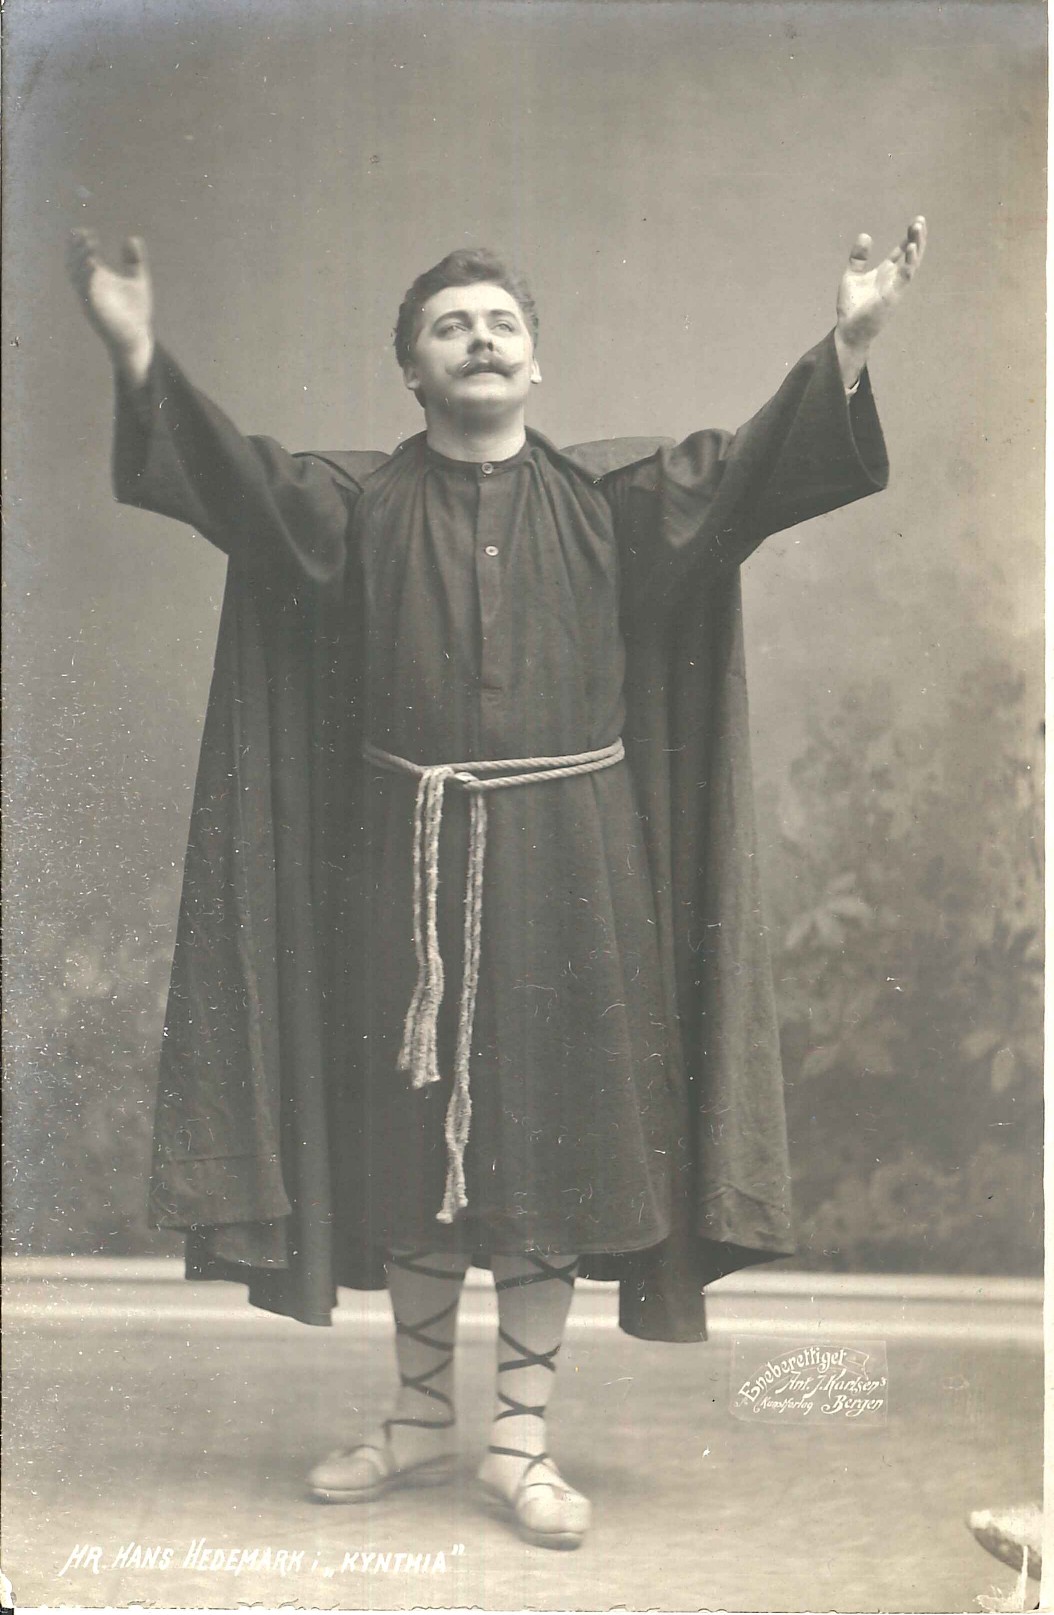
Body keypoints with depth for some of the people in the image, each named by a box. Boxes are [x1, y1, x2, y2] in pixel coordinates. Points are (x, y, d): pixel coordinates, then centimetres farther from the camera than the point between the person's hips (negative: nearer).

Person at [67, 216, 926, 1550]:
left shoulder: (607, 497, 6)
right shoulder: (361, 503, 6)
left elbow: (746, 473, -7)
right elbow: (236, 478, -10)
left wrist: (850, 343, -20)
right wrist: (137, 355, -25)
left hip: (564, 859, 0)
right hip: (404, 861, 1)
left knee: (549, 1140, 2)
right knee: (410, 1139, 7)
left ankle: (520, 1439, 14)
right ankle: (421, 1419, 23)